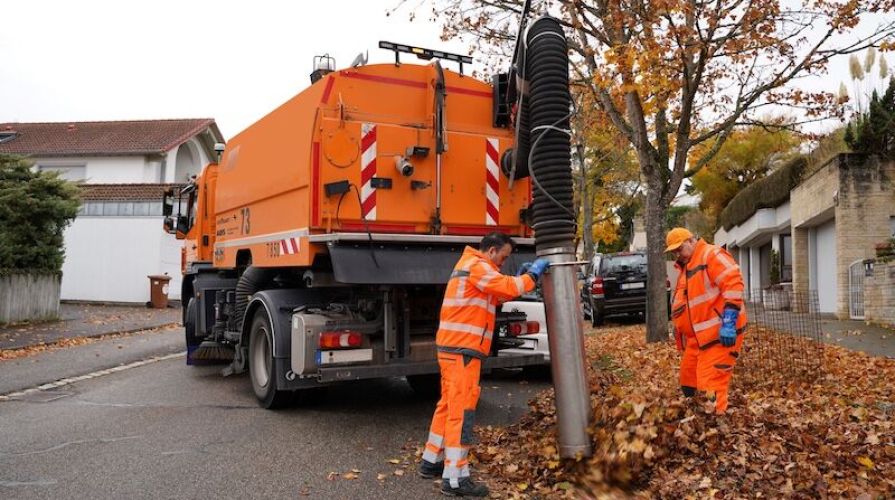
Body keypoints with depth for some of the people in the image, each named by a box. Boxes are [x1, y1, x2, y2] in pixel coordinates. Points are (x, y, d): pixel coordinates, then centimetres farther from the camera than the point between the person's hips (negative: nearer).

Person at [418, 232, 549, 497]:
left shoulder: (470, 265, 22)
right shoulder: (477, 266, -11)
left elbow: (498, 294, 23)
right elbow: (507, 287, -19)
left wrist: (523, 275, 11)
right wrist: (533, 274, -4)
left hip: (454, 347, 11)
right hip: (462, 349, -11)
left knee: (449, 405, 18)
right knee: (461, 410, -8)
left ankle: (432, 461, 27)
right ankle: (455, 479, -6)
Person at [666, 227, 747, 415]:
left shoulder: (712, 255, -9)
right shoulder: (685, 268, 21)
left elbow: (733, 283, -21)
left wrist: (728, 322, -27)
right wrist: (678, 328, 25)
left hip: (720, 333, -10)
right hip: (698, 336, 10)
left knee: (711, 383, -10)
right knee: (689, 381, 14)